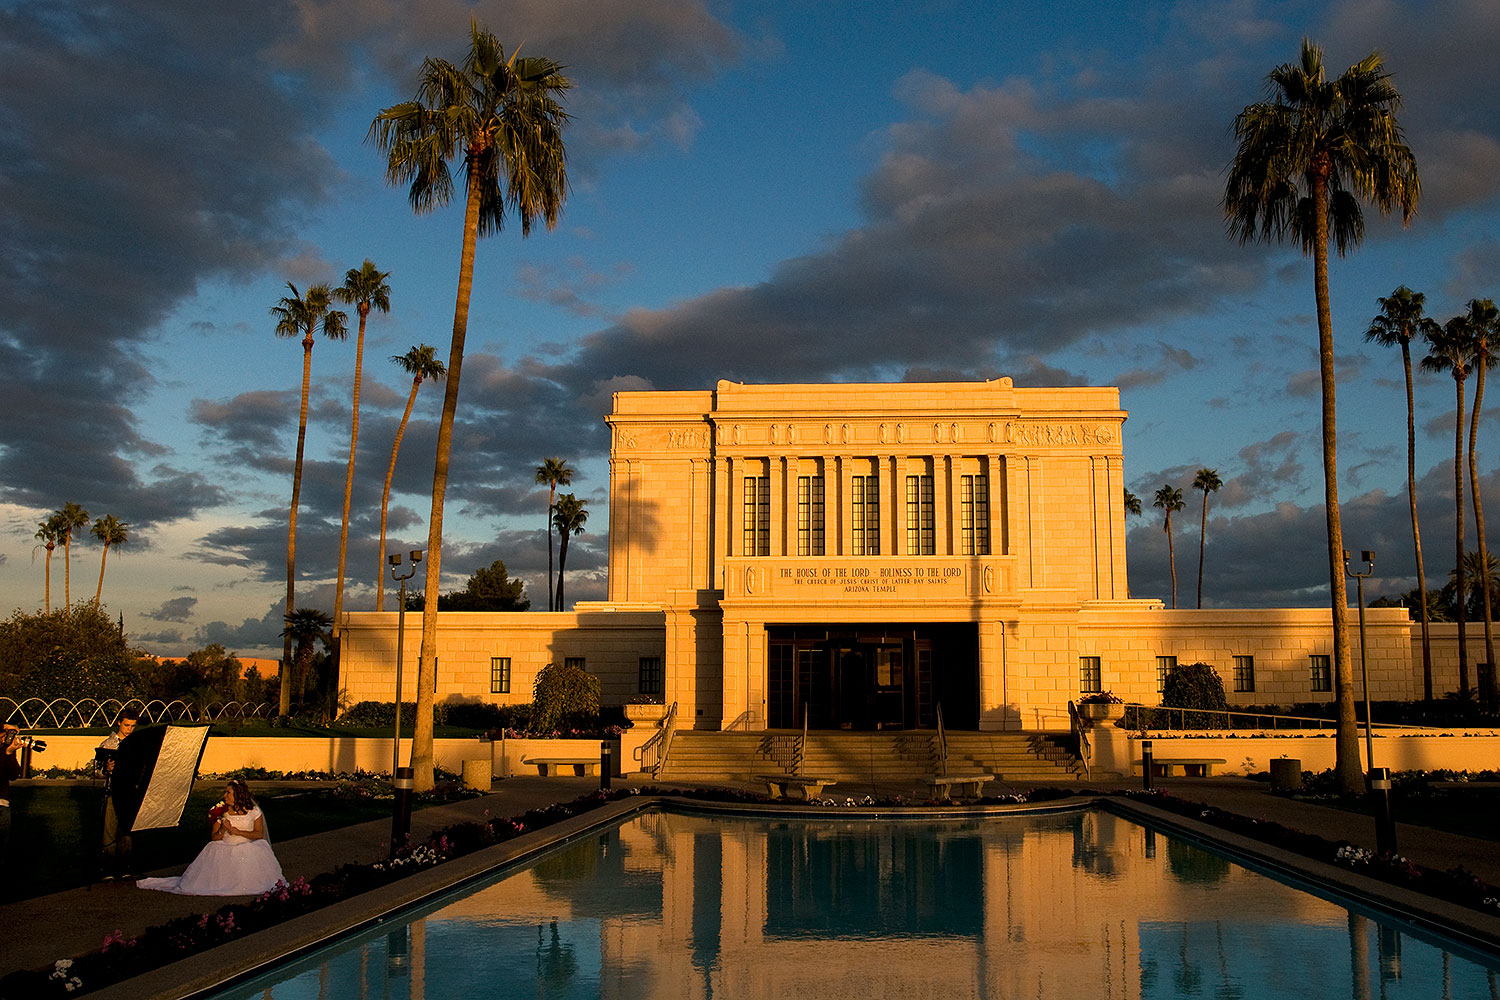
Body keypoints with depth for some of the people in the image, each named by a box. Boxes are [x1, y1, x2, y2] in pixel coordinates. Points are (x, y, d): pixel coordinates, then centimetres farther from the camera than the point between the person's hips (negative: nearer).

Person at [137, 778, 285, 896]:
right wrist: (222, 829, -16)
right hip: (225, 849, 2)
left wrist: (237, 832, -13)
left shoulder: (253, 811, 1)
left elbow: (259, 834, -3)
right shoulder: (222, 812, 5)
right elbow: (214, 838, 7)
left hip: (248, 848, -2)